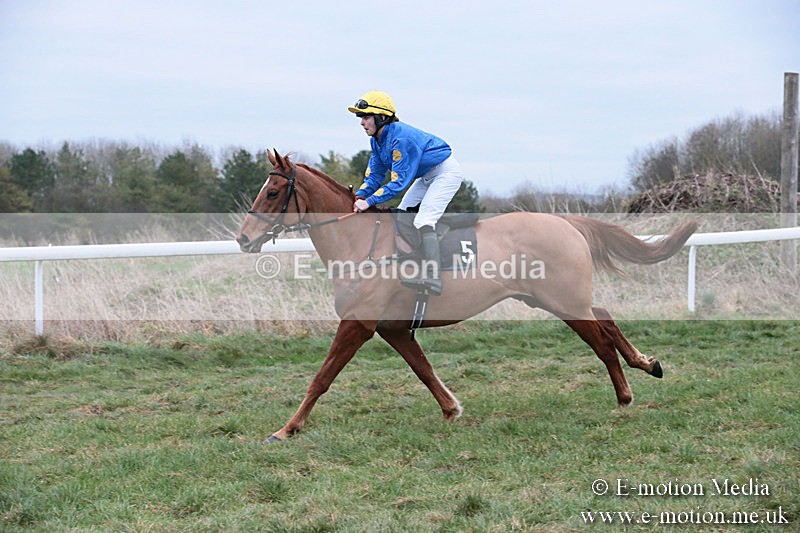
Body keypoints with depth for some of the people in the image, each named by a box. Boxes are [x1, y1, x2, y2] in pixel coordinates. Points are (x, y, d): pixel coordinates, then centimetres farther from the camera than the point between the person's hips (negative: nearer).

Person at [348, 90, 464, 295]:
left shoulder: (401, 138, -31)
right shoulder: (377, 139, -2)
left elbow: (399, 182, -31)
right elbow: (375, 176, 3)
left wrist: (369, 202, -33)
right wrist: (359, 197, -15)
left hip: (446, 172, -11)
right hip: (427, 176, 11)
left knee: (423, 221, -22)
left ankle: (432, 278, -30)